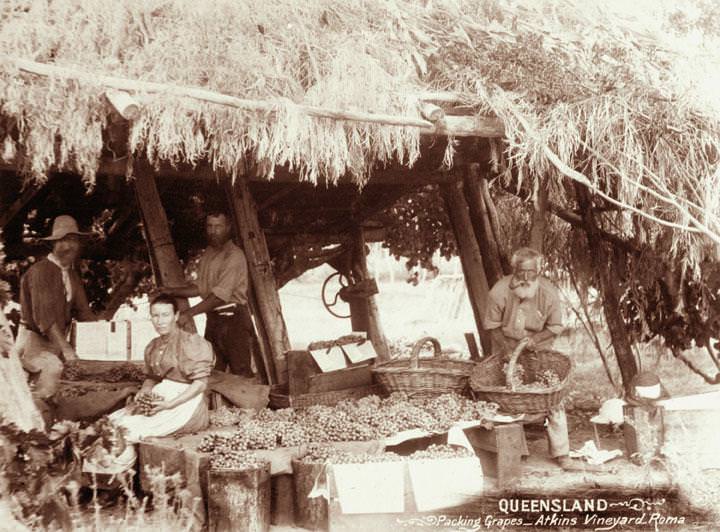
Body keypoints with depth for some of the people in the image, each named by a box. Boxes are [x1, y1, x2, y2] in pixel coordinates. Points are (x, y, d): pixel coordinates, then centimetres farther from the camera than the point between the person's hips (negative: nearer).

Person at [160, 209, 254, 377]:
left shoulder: (234, 255, -14)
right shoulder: (207, 255, 15)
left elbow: (221, 295, -21)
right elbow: (200, 288, 20)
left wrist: (189, 313, -23)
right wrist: (173, 291, 6)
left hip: (233, 318, -8)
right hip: (213, 318, 8)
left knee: (241, 372, -8)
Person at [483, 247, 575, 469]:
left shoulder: (549, 292, -19)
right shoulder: (499, 291, -22)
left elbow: (555, 326, -8)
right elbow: (493, 325, -9)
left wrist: (535, 339, -24)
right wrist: (507, 350, -19)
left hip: (539, 349, 0)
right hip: (507, 350, 0)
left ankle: (561, 452, 10)